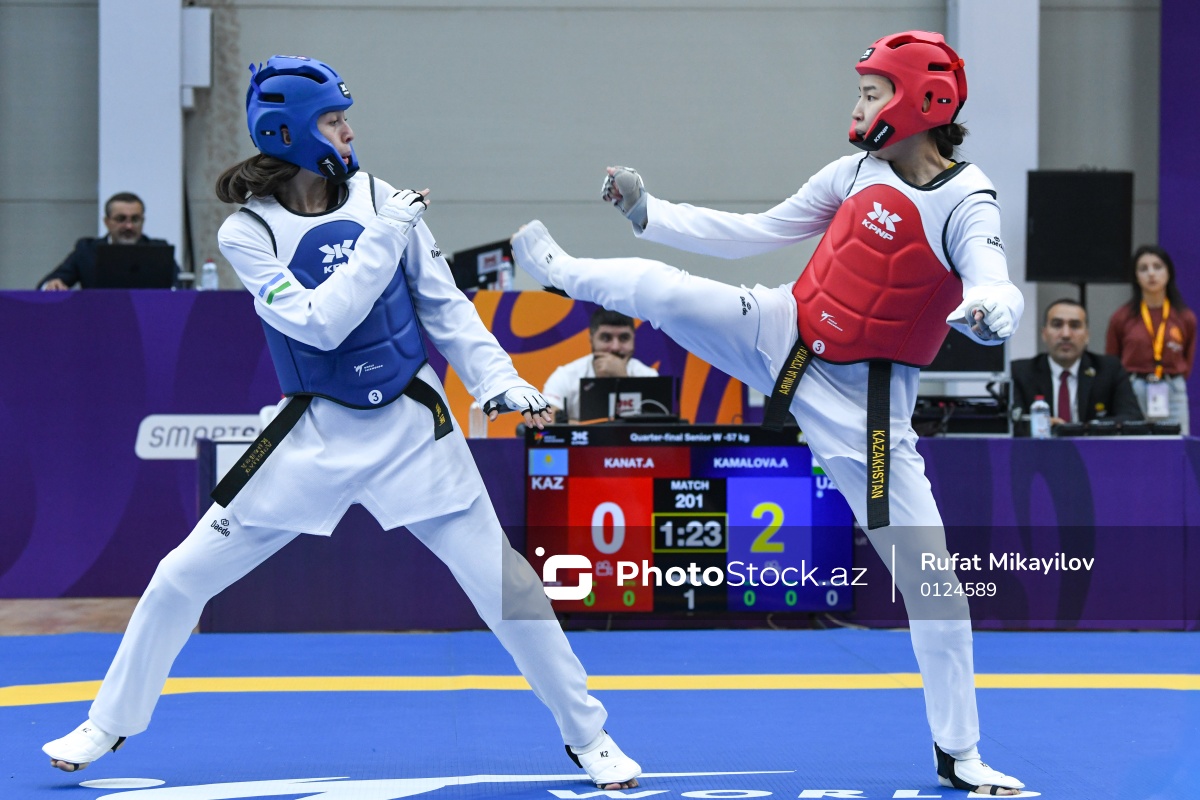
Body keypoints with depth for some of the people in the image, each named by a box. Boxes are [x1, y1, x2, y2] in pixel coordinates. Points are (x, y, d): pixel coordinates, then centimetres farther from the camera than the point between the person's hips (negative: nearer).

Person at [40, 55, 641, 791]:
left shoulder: (381, 200, -3)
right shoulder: (248, 232, -9)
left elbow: (444, 306, 4)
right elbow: (320, 322, -21)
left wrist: (499, 381, -6)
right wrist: (384, 237, -22)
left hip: (412, 426, 1)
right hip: (315, 433, -1)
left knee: (505, 583, -5)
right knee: (182, 578, 1)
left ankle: (586, 734, 12)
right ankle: (111, 724, 21)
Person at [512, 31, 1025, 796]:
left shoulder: (965, 203, -19)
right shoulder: (859, 172, -2)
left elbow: (995, 288, -39)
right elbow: (759, 232, 9)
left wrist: (990, 309, -63)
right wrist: (649, 212, 8)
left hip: (864, 399, -4)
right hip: (785, 337, 5)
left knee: (927, 568, -6)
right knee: (663, 288, 1)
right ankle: (560, 270, 39)